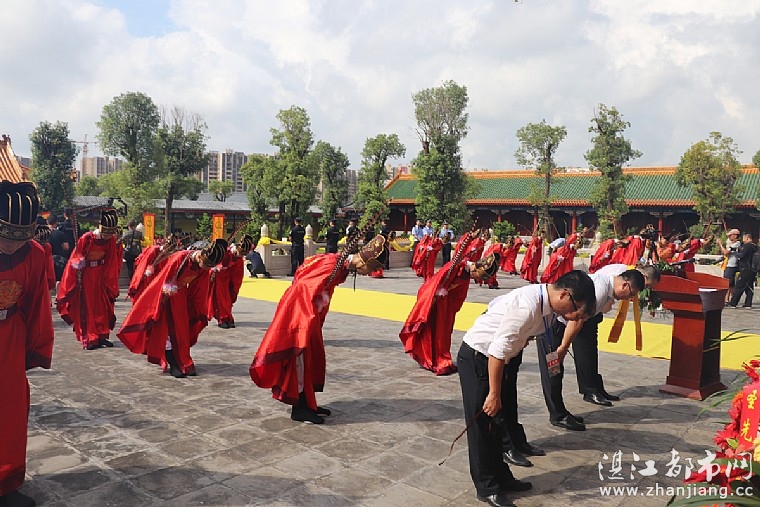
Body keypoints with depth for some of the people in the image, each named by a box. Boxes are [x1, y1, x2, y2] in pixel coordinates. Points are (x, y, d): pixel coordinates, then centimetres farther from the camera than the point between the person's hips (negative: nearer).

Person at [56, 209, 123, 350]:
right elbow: (76, 261, -12)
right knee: (86, 307, -1)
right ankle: (89, 339, 4)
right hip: (85, 278, -4)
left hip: (101, 278, 4)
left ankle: (101, 336, 16)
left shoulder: (112, 241, -7)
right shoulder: (86, 239, -20)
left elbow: (114, 262, 6)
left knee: (102, 306, 7)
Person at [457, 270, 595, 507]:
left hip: (496, 357, 9)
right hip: (476, 358, -9)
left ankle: (501, 477, 33)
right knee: (482, 423, 2)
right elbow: (498, 350, -29)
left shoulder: (547, 302, -4)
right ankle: (487, 488, 17)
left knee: (502, 420, 16)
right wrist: (493, 394, -21)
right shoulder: (527, 306, -31)